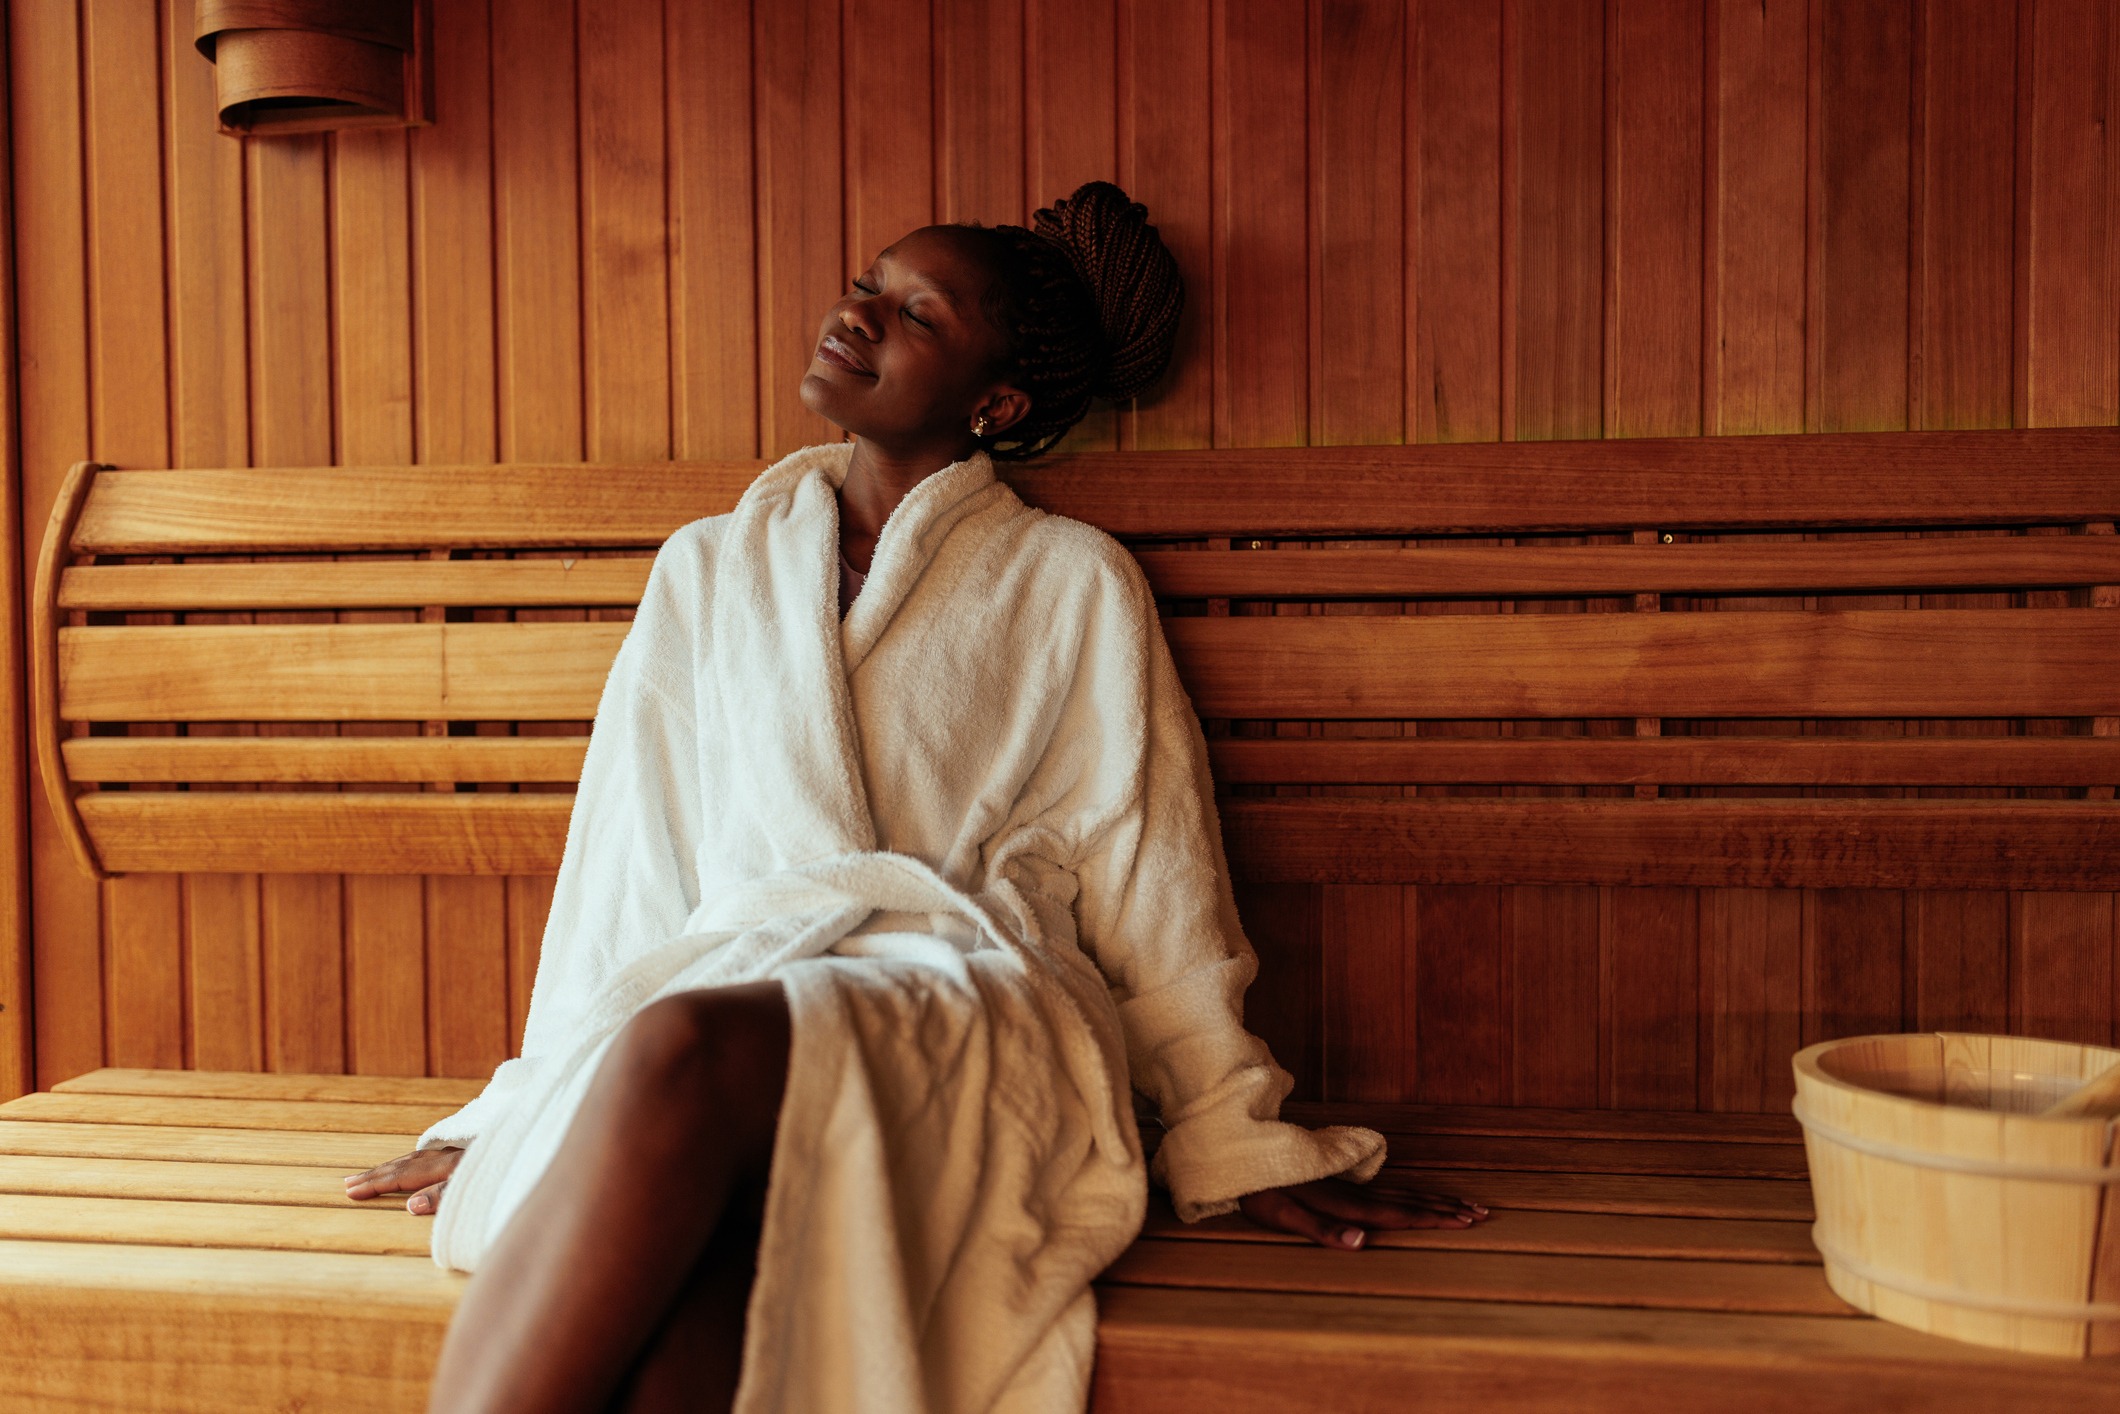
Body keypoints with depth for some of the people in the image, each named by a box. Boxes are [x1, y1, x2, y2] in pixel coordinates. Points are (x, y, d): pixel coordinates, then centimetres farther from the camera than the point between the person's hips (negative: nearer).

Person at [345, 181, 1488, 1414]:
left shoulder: (1073, 585, 11)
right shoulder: (708, 571, 20)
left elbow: (1152, 886, 10)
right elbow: (628, 867, 20)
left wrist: (1245, 1151, 8)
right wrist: (522, 1111, 19)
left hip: (976, 1017, -2)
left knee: (686, 1049, -36)